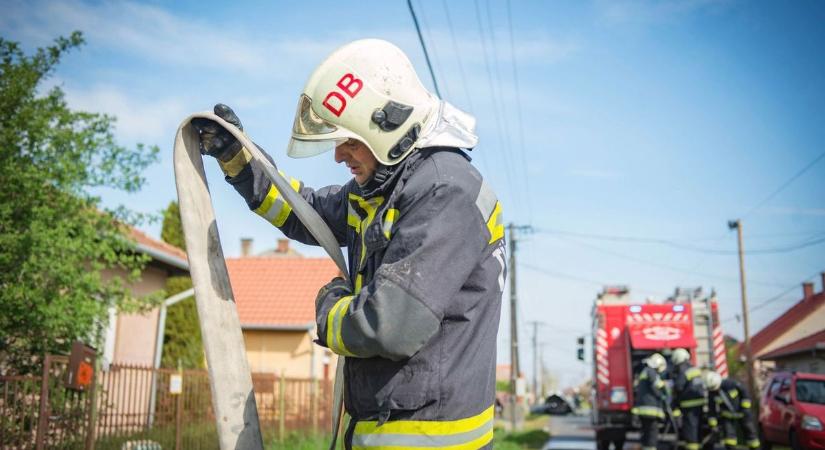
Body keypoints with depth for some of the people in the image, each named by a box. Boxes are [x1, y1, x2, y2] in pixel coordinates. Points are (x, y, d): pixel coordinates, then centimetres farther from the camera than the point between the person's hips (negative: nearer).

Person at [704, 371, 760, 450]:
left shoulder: (731, 383, -25)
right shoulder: (711, 393, -17)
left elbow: (744, 392, -11)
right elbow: (711, 410, -9)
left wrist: (745, 407, -12)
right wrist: (712, 424, -11)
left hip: (742, 413, -1)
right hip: (727, 416, 1)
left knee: (750, 432, 8)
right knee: (728, 434, -15)